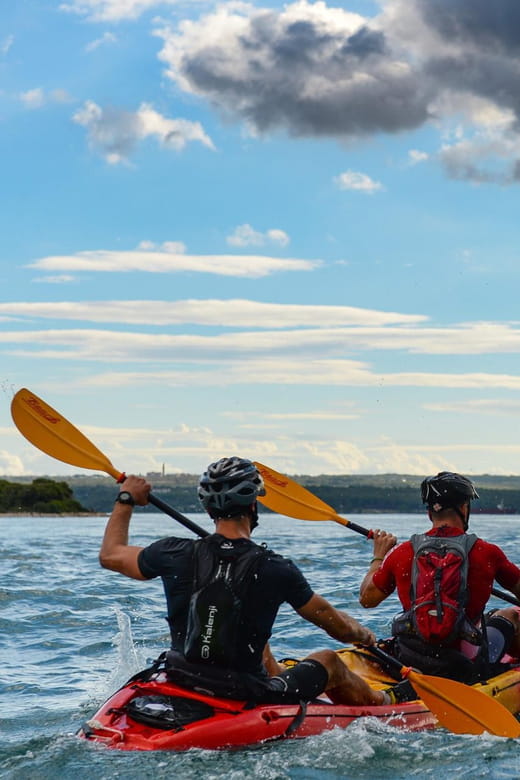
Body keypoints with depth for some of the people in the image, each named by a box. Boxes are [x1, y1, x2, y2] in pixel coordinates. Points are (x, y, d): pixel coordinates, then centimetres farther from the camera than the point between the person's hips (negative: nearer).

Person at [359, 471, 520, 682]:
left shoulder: (400, 554, -5)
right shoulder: (486, 553, -10)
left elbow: (366, 599, 10)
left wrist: (378, 557, 25)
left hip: (411, 665, 2)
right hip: (467, 669, -2)